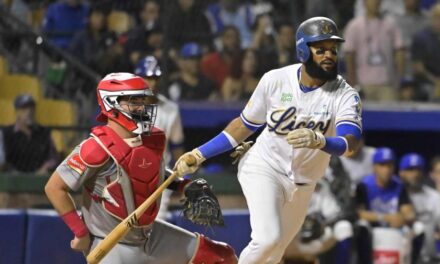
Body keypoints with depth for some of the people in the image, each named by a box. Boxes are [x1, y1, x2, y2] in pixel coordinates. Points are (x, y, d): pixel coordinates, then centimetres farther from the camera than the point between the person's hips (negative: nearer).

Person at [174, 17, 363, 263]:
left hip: (303, 185, 2)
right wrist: (199, 154, 2)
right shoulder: (275, 80, -12)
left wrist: (319, 141, -54)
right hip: (264, 168, -2)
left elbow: (350, 143, -32)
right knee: (268, 238, -25)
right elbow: (245, 124, 3)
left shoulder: (345, 95, -15)